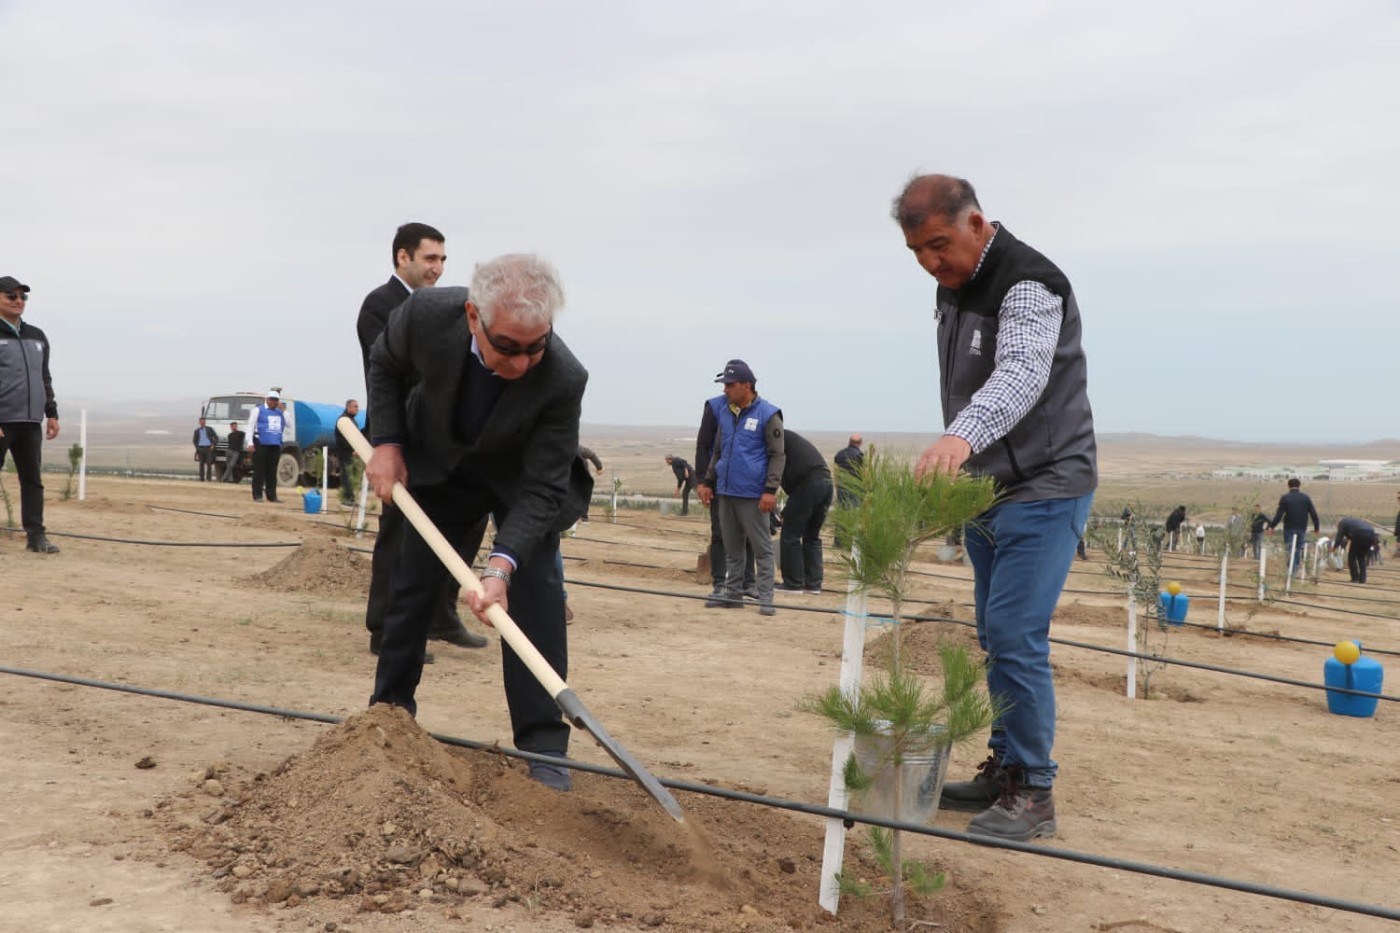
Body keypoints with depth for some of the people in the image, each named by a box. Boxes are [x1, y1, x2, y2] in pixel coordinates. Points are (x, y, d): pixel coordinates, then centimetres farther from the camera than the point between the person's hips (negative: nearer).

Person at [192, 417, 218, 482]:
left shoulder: (209, 429, 5)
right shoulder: (197, 431, 11)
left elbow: (216, 437, 5)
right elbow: (195, 440, 20)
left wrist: (213, 445, -7)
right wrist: (197, 448, 7)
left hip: (209, 448, -2)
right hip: (201, 448, 2)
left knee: (209, 463, -9)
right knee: (201, 464, 2)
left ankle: (209, 478, -9)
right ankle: (202, 478, 5)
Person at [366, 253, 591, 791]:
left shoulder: (563, 379, -39)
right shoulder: (426, 315, -34)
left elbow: (542, 488, -33)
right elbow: (385, 366, -8)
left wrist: (501, 565, -45)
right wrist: (387, 442, -17)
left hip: (522, 479, -2)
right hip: (437, 465, 3)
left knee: (533, 591, -16)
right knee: (411, 581, 10)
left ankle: (542, 747, -9)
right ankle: (390, 708, 31)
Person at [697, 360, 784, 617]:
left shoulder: (767, 414, -7)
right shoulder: (723, 411, 11)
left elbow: (777, 455, -8)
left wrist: (770, 490, -15)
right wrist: (707, 481, 16)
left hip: (752, 495, -6)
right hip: (725, 491, 6)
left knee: (762, 548, -2)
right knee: (731, 548, 13)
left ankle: (765, 598, 0)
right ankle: (732, 594, 21)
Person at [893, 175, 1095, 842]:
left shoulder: (1029, 285, -20)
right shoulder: (952, 286, 9)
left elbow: (1020, 374, -39)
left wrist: (962, 436, -57)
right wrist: (953, 462, 14)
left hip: (1044, 492, -9)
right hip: (984, 489, 9)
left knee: (1016, 637, -13)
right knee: (996, 638, 14)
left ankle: (1032, 792, -2)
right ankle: (1004, 770, 25)